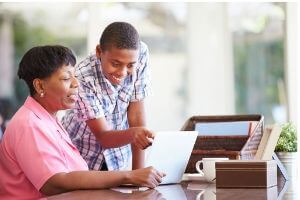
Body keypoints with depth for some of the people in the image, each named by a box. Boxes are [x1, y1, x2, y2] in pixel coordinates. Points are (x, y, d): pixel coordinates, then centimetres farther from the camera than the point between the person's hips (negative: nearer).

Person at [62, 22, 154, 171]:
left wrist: (138, 172, -14)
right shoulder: (83, 77, -25)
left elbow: (136, 115, -12)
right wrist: (132, 134, -45)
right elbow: (103, 137, -24)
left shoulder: (141, 54, -15)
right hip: (81, 157, -2)